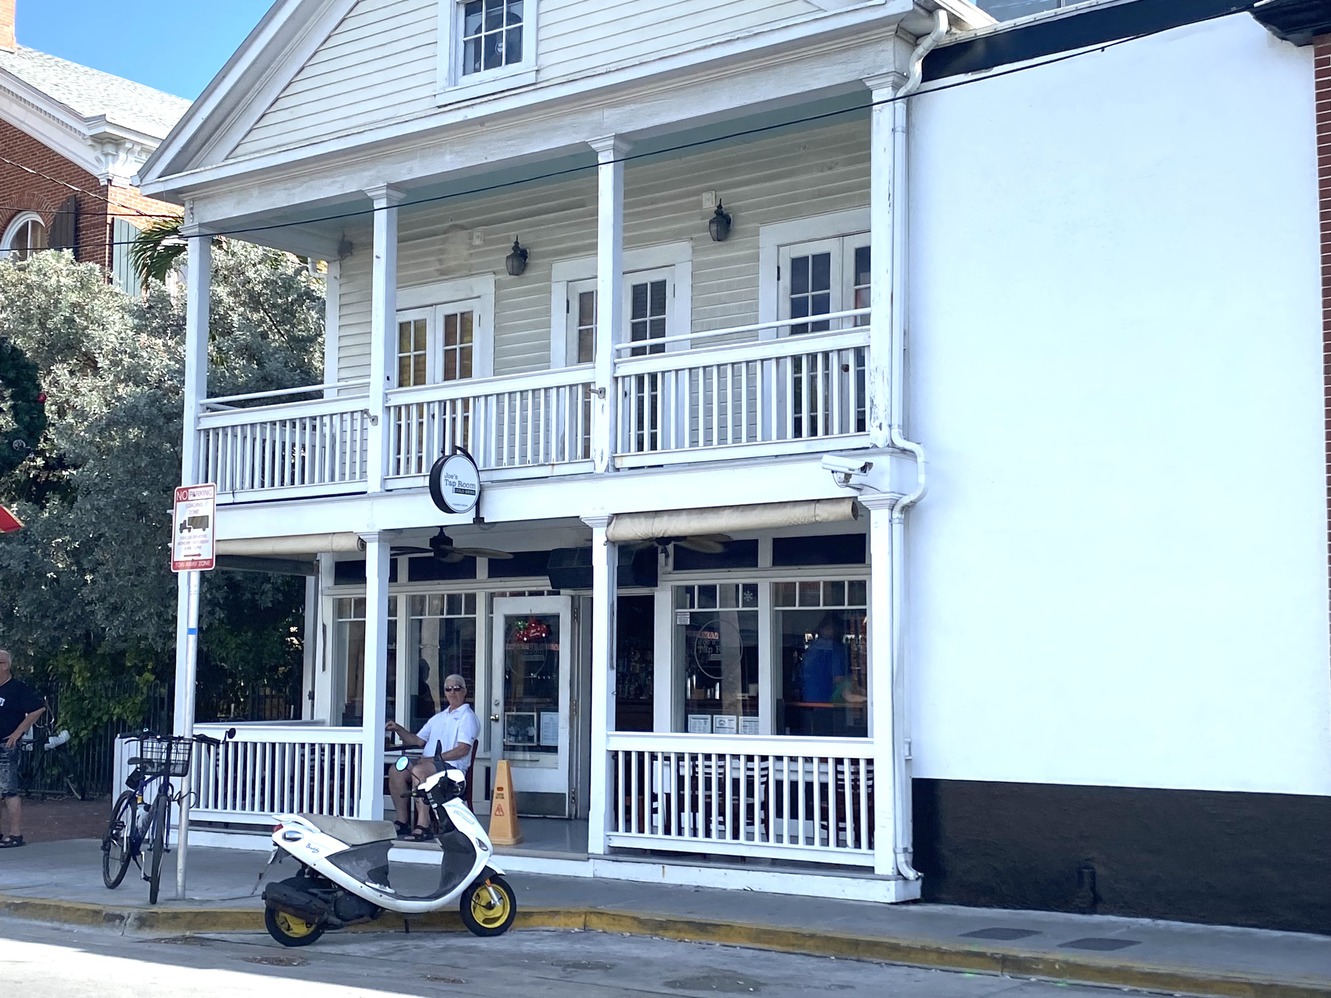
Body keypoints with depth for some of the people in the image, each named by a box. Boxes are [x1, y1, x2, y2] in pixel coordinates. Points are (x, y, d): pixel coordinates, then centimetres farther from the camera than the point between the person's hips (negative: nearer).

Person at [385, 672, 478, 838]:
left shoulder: (467, 717, 3)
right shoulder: (438, 718, 28)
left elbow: (463, 749, -11)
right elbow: (417, 741, 25)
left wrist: (435, 758, -17)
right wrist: (398, 729, 10)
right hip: (427, 763, 7)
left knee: (419, 771, -35)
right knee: (397, 771, -17)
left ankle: (423, 825, -36)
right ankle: (402, 821, -15)